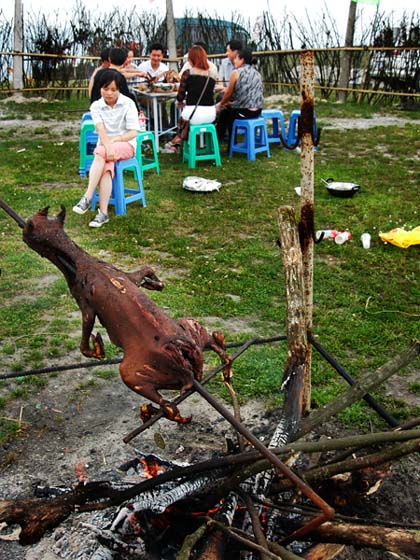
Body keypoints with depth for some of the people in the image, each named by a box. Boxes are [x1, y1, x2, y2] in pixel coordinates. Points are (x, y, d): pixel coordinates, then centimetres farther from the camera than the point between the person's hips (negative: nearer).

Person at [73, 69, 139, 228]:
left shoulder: (128, 104, -3)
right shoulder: (96, 106, 3)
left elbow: (133, 133, -9)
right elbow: (101, 130, -13)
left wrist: (114, 140, -22)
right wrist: (108, 147, -32)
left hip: (126, 145, -2)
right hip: (105, 144, 2)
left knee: (100, 153, -34)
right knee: (105, 169, -32)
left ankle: (87, 197, -37)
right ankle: (103, 213, -39)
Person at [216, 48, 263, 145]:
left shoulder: (236, 72, -7)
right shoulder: (257, 73, 13)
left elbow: (228, 93, -1)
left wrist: (220, 104, 19)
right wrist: (230, 102, 27)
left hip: (243, 111, -7)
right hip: (257, 111, 7)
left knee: (223, 112, 23)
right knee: (230, 109, 32)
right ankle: (232, 143, 38)